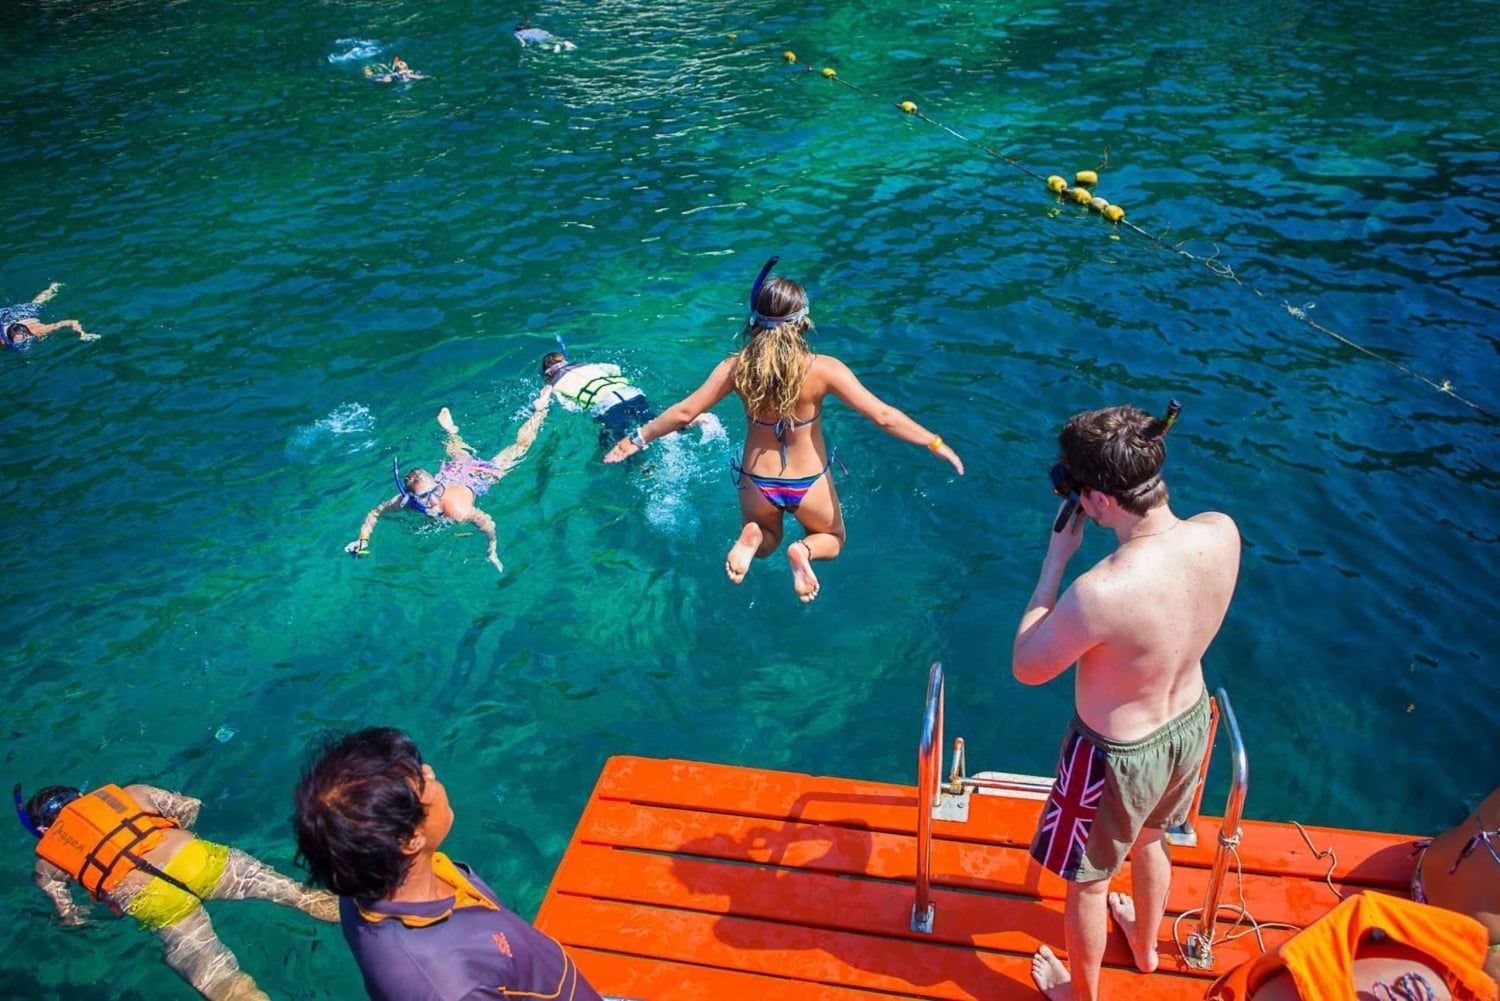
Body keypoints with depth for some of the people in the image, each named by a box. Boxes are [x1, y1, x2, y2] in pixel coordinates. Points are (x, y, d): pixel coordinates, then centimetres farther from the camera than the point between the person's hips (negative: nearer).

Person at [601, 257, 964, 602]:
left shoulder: (737, 367, -18)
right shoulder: (824, 369, -23)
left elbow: (683, 412, -10)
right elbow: (884, 416, -21)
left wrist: (637, 438, 5)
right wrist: (936, 443, -8)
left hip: (758, 483, 2)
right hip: (810, 484, -2)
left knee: (766, 542, 33)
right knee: (833, 539, 30)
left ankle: (751, 538, -6)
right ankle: (806, 549, -8)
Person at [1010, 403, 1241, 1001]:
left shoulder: (1099, 593, -42)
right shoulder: (1222, 532, -22)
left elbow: (1026, 667, -22)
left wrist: (1057, 558, -22)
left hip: (1118, 755, -6)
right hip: (1188, 724, 7)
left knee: (1086, 880, 23)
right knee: (1150, 837, 36)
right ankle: (1146, 945, 65)